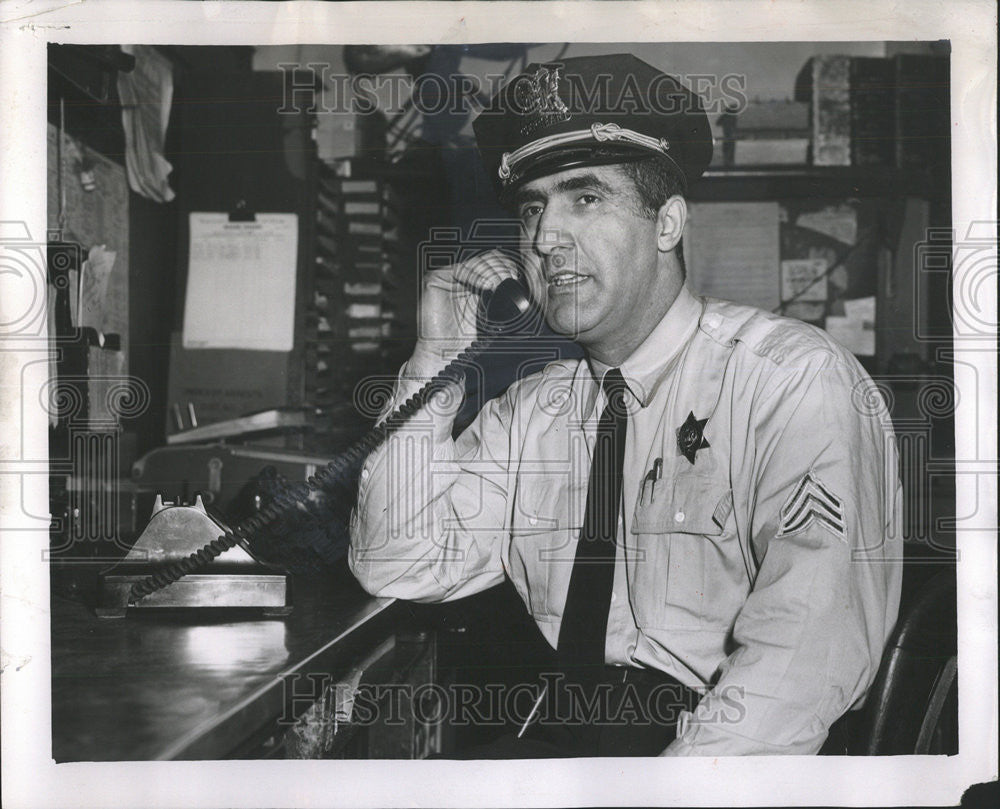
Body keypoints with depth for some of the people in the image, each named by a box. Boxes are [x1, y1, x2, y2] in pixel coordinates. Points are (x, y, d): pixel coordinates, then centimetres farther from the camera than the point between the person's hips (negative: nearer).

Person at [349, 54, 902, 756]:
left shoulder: (798, 381, -8)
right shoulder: (531, 412, 13)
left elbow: (811, 651, -18)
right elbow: (398, 567, 8)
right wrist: (437, 359, 4)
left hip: (721, 743, -5)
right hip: (554, 734, 5)